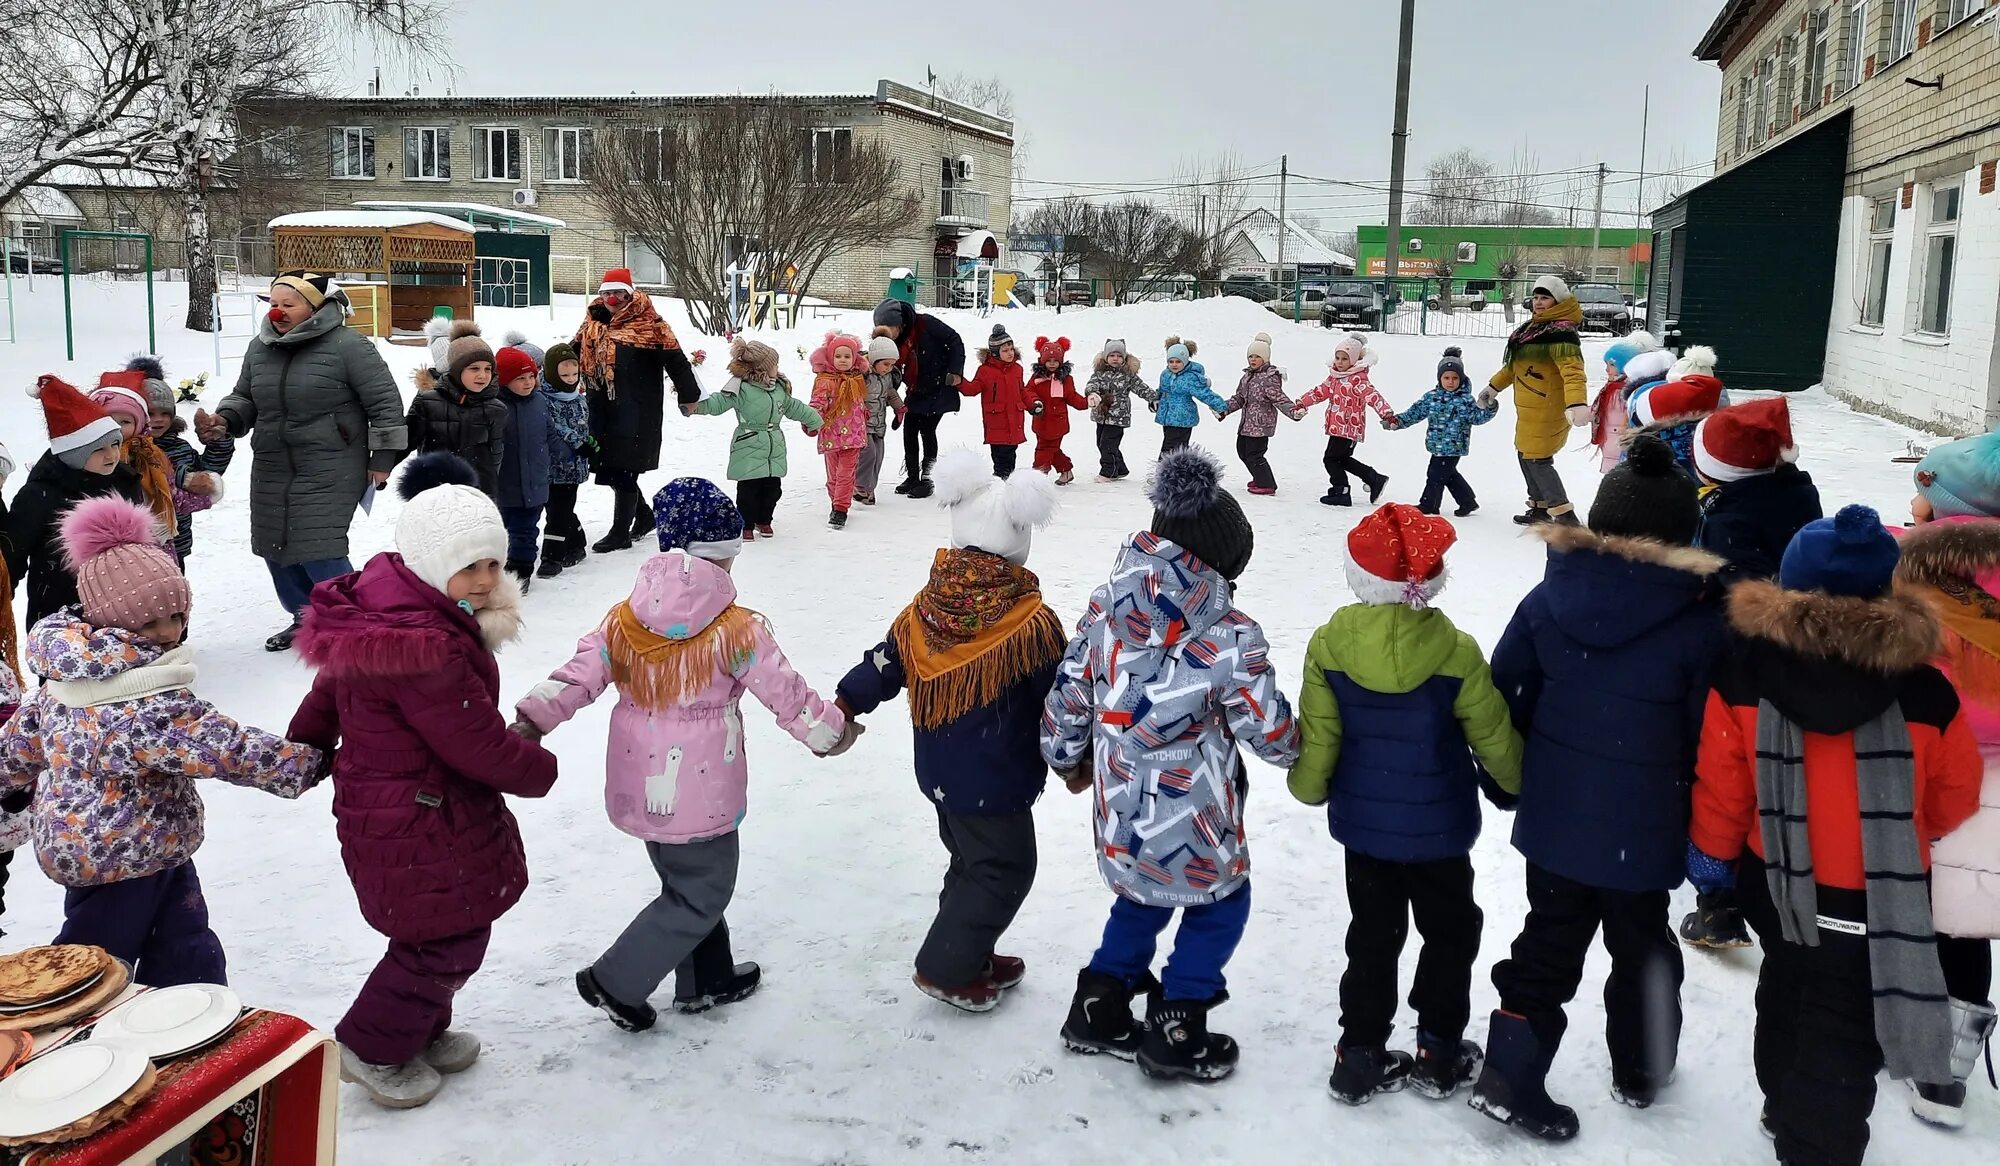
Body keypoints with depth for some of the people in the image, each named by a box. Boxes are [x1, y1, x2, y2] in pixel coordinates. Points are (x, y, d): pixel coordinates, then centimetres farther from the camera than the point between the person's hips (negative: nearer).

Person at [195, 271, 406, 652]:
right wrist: (223, 422, -2)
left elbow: (386, 403, -10)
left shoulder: (348, 346, -12)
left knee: (318, 551, -15)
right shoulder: (260, 348, 8)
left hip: (330, 473, -7)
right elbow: (244, 397, 20)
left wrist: (381, 460, -9)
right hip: (272, 470, 8)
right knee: (276, 548, 14)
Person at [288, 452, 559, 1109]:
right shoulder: (429, 649, -33)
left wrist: (303, 750, 30)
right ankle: (374, 1052, 27)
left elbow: (330, 690, 15)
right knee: (450, 939, 9)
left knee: (441, 931, 26)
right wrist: (542, 770, -6)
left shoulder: (383, 605, 0)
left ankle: (423, 1031, 45)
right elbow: (482, 746, -25)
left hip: (378, 803, 10)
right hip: (423, 829, -10)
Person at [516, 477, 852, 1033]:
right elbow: (787, 695, -7)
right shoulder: (738, 631, -15)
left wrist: (531, 720, -8)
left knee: (688, 882, 25)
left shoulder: (624, 621, -3)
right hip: (700, 796, -6)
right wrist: (830, 731, 8)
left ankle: (707, 980, 38)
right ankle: (617, 982, 10)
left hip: (640, 789, 6)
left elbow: (576, 679, -10)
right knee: (702, 895, 12)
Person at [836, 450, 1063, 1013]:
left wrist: (842, 710, 10)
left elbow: (882, 665, 0)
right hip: (996, 781, -7)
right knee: (1005, 870, 9)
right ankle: (945, 971, 14)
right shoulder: (1032, 623, -21)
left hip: (939, 771, 7)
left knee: (972, 861, 23)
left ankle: (968, 955, 35)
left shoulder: (928, 606, -6)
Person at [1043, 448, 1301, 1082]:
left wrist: (1068, 760, 20)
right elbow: (1269, 730, -11)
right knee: (1220, 903, 22)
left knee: (1141, 898, 30)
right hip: (1195, 823, -5)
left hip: (1121, 813, 5)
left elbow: (1067, 696, 2)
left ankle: (1099, 1008, 36)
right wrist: (1297, 751, 12)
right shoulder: (1232, 636, -20)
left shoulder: (1105, 607, -6)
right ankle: (1176, 1033, 26)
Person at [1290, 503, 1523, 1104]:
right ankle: (1440, 1054, 26)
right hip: (1439, 829, -2)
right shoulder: (1455, 653, -19)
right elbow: (1494, 737, -7)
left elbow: (1316, 735, -5)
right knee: (1450, 933, 18)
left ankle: (1361, 1054, 21)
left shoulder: (1330, 645, -14)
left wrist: (1310, 787, 14)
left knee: (1372, 936, 16)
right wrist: (1521, 781, 13)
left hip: (1362, 824, 2)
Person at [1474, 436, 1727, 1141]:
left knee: (1549, 944, 17)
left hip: (1553, 819, 3)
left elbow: (1504, 700, 0)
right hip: (1643, 832, -2)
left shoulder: (1549, 599, -7)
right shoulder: (1700, 620, -16)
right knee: (1643, 950, 20)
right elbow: (1710, 740, -12)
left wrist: (1513, 781, 16)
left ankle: (1510, 1076, 15)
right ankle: (1639, 1071, 38)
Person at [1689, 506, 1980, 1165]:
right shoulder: (1923, 689, -17)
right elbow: (1953, 800, -2)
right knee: (1843, 1045, 8)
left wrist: (1711, 852, 10)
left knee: (1787, 999, 28)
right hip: (1875, 905, -3)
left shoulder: (1744, 671, -16)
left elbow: (1722, 783, -8)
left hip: (1777, 888, 3)